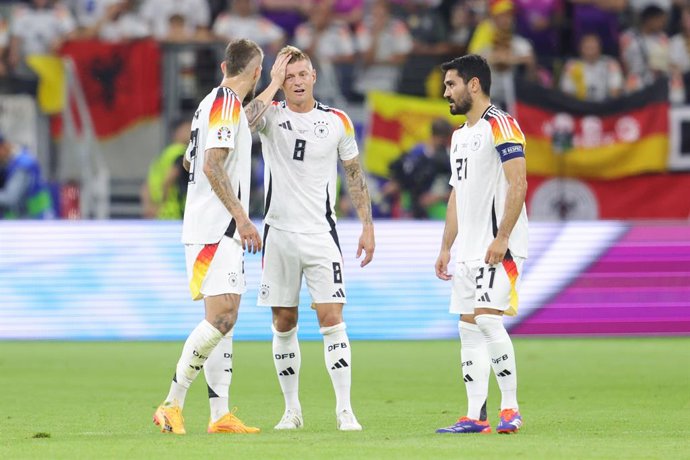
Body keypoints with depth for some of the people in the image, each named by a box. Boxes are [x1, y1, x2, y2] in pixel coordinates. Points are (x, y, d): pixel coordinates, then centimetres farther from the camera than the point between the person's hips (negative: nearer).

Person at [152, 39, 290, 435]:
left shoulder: (216, 102, 17)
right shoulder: (227, 103, -11)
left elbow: (191, 160, 28)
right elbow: (212, 165, -20)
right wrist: (241, 217, -20)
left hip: (223, 232, 10)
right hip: (215, 228, -10)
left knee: (225, 320, 8)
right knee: (221, 317, -16)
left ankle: (221, 415, 6)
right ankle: (172, 405, -14)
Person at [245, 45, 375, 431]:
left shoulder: (337, 121, 3)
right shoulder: (271, 114, 1)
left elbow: (355, 174, 10)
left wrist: (367, 226, 5)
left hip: (320, 233, -1)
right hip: (279, 233, 1)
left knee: (332, 319, -10)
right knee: (284, 324, 6)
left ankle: (345, 410, -9)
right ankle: (292, 410, 16)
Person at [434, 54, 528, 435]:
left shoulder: (500, 125, -10)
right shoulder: (460, 135, 19)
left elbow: (518, 185, -17)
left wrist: (501, 238, -23)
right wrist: (446, 247, 20)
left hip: (497, 248, -10)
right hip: (469, 248, 10)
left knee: (488, 319, -17)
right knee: (468, 328, 5)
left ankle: (510, 409, -11)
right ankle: (475, 416, 6)